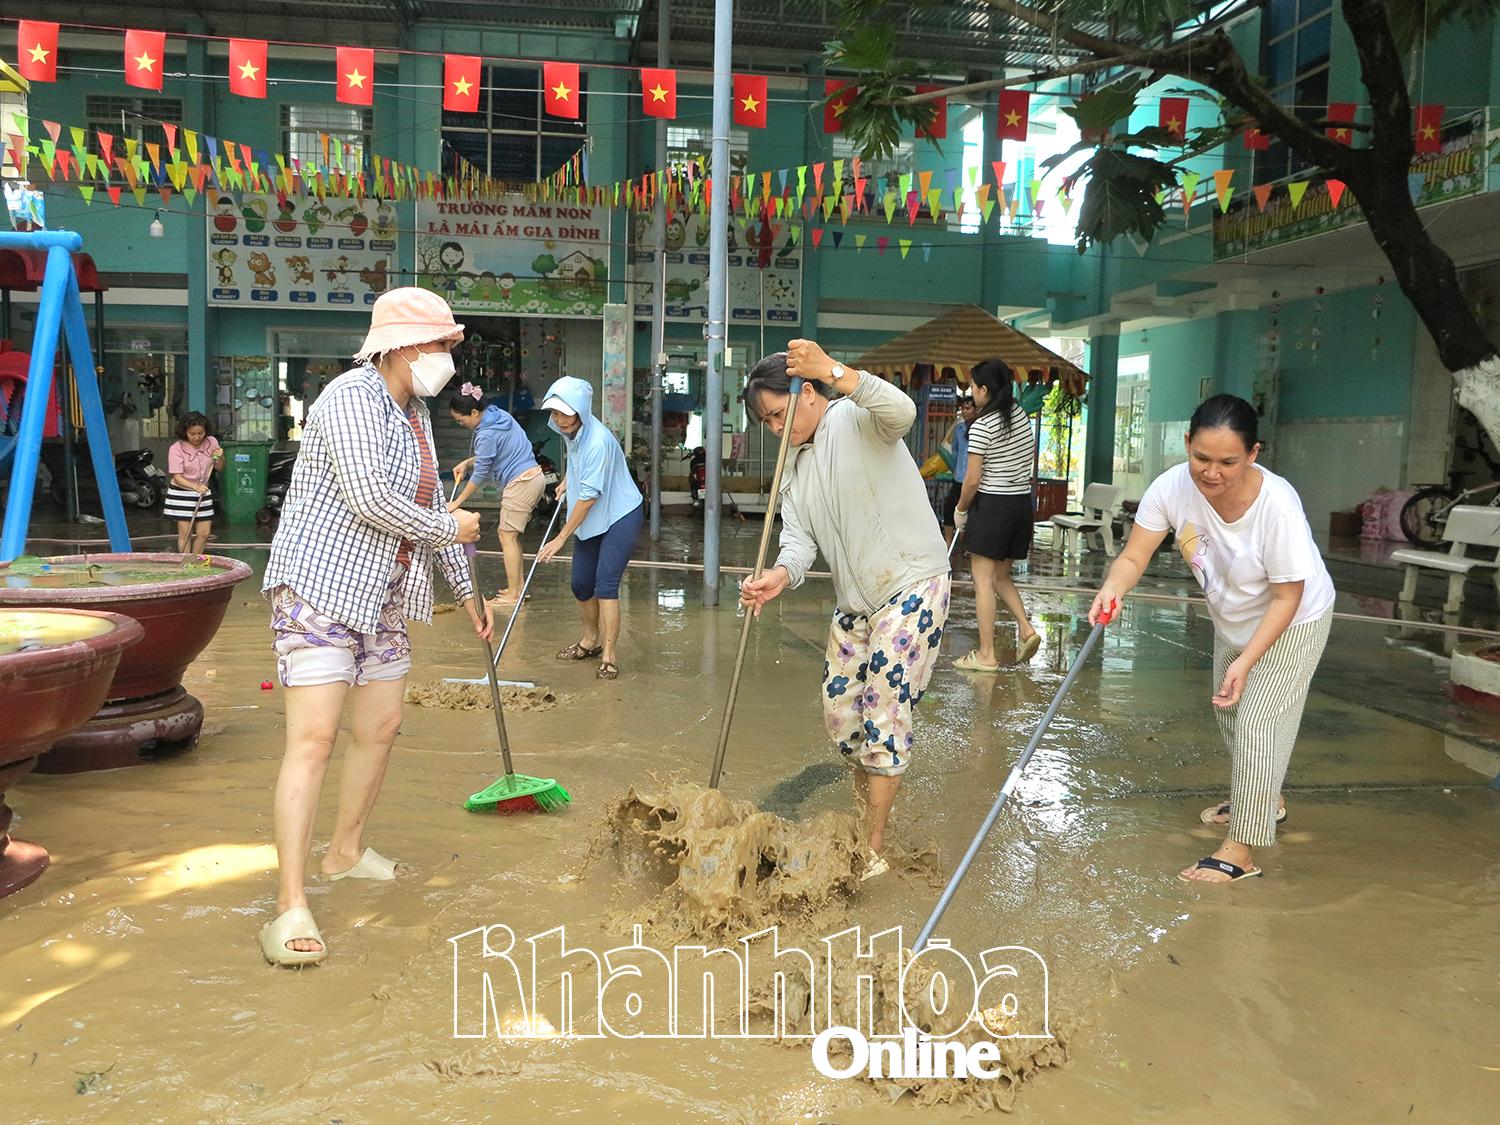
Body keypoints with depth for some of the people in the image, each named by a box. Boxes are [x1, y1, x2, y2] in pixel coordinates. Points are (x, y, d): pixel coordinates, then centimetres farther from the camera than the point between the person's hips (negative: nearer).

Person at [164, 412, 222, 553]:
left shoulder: (212, 442, -4)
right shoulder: (176, 448, -16)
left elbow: (219, 468, 8)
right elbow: (177, 477, -18)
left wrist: (220, 458, -14)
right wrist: (196, 486, -34)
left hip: (203, 492, 4)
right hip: (181, 493, -4)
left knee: (204, 533, 4)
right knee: (185, 533, -3)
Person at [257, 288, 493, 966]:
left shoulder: (414, 414, 14)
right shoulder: (352, 398, -15)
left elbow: (432, 504, 21)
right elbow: (368, 499, -26)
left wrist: (466, 590, 23)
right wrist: (448, 528, -11)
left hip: (383, 600, 10)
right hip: (321, 590, -9)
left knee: (380, 728, 14)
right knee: (313, 738, -13)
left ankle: (346, 852, 33)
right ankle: (291, 907, -10)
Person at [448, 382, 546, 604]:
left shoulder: (486, 434, -18)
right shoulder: (500, 415, 9)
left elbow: (479, 475, -12)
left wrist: (457, 502, -4)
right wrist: (467, 462, 15)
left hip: (520, 483, -10)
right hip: (534, 477, 10)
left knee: (507, 536, -3)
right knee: (512, 534, 16)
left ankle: (513, 595, -1)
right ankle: (518, 586, 21)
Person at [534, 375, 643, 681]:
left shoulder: (598, 440, -29)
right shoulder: (570, 430, -3)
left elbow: (588, 496, -27)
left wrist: (561, 538, -24)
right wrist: (566, 481, 21)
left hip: (620, 517, -9)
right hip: (592, 520, 9)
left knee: (605, 584, -15)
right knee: (581, 584, 13)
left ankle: (609, 656, -8)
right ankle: (591, 640, 35)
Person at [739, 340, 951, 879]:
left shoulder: (857, 419, -9)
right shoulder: (796, 465, 12)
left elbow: (902, 412, -34)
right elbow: (798, 537, -1)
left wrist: (832, 370, -42)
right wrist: (781, 575, -24)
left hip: (912, 585, -8)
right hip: (855, 597, 8)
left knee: (885, 711, -8)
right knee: (839, 709, 13)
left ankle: (873, 851, 2)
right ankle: (866, 804, 37)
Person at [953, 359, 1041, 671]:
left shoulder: (982, 425, -15)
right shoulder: (1022, 415, 8)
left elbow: (973, 479, -14)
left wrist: (960, 510, 1)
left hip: (992, 505, -8)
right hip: (1022, 503, 8)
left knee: (983, 581, -1)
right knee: (1001, 576, 20)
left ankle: (986, 655, 1)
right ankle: (1026, 630, 6)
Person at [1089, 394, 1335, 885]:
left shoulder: (1277, 503, -37)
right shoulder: (1172, 487, -27)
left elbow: (1286, 597, -29)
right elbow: (1133, 556, -26)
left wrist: (1246, 661, -34)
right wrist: (1113, 587, -48)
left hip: (1291, 625, -6)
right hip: (1232, 622, 6)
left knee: (1257, 724, -8)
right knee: (1229, 713, 22)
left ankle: (1240, 851, 4)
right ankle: (1265, 799, 49)